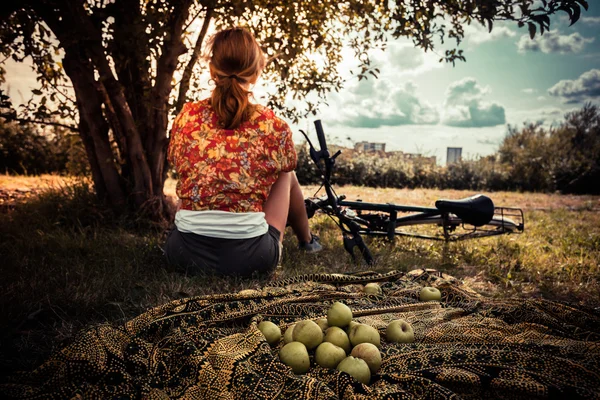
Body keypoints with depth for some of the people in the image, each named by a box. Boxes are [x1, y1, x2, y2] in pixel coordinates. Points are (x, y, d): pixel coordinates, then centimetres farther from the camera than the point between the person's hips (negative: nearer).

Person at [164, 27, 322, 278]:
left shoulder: (187, 116, -2)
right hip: (250, 258, -2)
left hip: (184, 255, 2)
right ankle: (307, 241, 48)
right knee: (287, 176, 25)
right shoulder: (273, 126, -7)